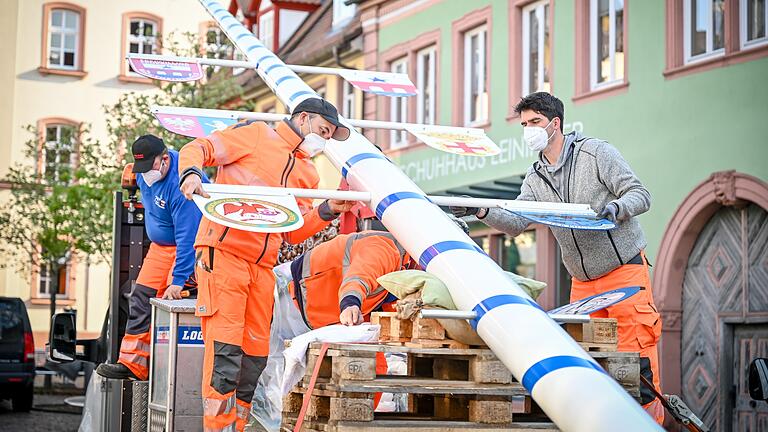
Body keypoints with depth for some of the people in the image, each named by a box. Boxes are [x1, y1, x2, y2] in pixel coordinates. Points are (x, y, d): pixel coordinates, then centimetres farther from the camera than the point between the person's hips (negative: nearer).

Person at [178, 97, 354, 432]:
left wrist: (328, 211, 4)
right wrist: (191, 174, -23)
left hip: (263, 266, 7)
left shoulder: (308, 174, 22)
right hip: (223, 253, -7)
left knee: (255, 354, 6)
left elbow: (292, 231, 19)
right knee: (226, 348, -13)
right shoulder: (256, 135, 3)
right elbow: (197, 149, -2)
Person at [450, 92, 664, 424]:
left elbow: (640, 195, -9)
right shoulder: (535, 178, 9)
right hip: (583, 282, 6)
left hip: (625, 272, -6)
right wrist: (481, 211, -21)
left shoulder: (596, 153, -7)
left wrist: (615, 207, -30)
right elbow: (517, 221, -4)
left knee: (635, 353, -9)